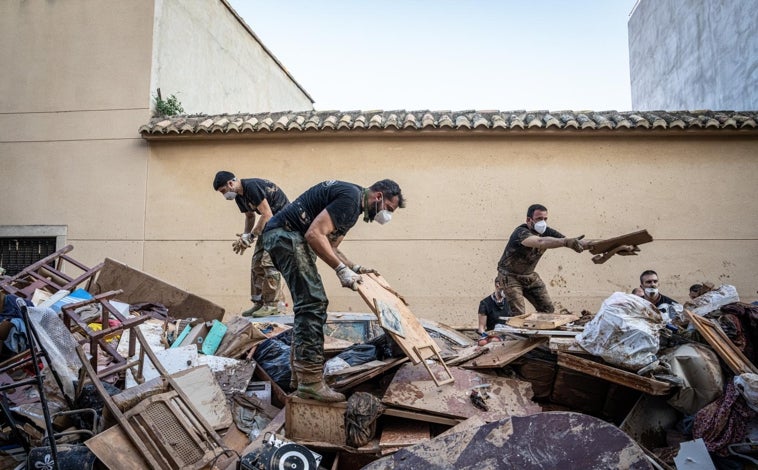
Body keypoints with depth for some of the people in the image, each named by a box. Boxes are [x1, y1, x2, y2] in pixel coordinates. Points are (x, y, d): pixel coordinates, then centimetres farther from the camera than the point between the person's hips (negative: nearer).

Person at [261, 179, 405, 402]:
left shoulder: (354, 209, 18)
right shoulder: (350, 197, -14)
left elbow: (330, 246, 23)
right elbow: (315, 234, -25)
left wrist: (355, 267, 12)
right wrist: (342, 269, -22)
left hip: (282, 237, 11)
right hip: (285, 233, -11)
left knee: (308, 304, 12)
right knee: (312, 303, -14)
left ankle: (300, 374, 18)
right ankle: (310, 382, -13)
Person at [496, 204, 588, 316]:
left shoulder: (546, 232, -10)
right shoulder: (521, 233, -30)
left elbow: (573, 243, -15)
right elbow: (540, 242, -51)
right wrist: (566, 242, -65)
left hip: (529, 275, 7)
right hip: (510, 276, -7)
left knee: (548, 309, 5)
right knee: (519, 314, -16)